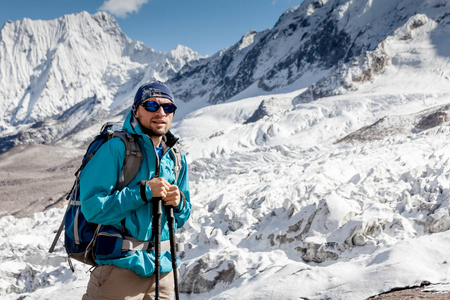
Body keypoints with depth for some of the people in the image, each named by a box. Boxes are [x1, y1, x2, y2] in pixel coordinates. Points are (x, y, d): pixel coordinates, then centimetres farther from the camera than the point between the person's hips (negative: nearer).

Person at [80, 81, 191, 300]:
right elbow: (92, 207, -18)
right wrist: (143, 192, -21)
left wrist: (178, 203, -6)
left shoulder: (176, 159, 11)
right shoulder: (116, 149, -10)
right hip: (120, 268, -6)